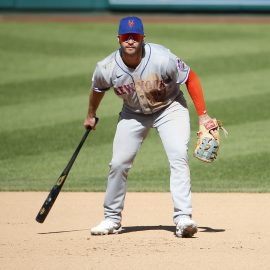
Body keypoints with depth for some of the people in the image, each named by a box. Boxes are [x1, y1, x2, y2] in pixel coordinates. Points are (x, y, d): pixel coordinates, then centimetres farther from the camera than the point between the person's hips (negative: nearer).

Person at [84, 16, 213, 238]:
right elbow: (98, 89, 2)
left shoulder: (162, 59, -32)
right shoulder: (107, 69, -22)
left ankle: (183, 218, -25)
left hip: (169, 109, -3)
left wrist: (202, 115, -16)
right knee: (118, 164, 0)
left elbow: (190, 78, -17)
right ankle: (112, 219, 18)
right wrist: (91, 116, 18)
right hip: (133, 113, 3)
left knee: (178, 157, -21)